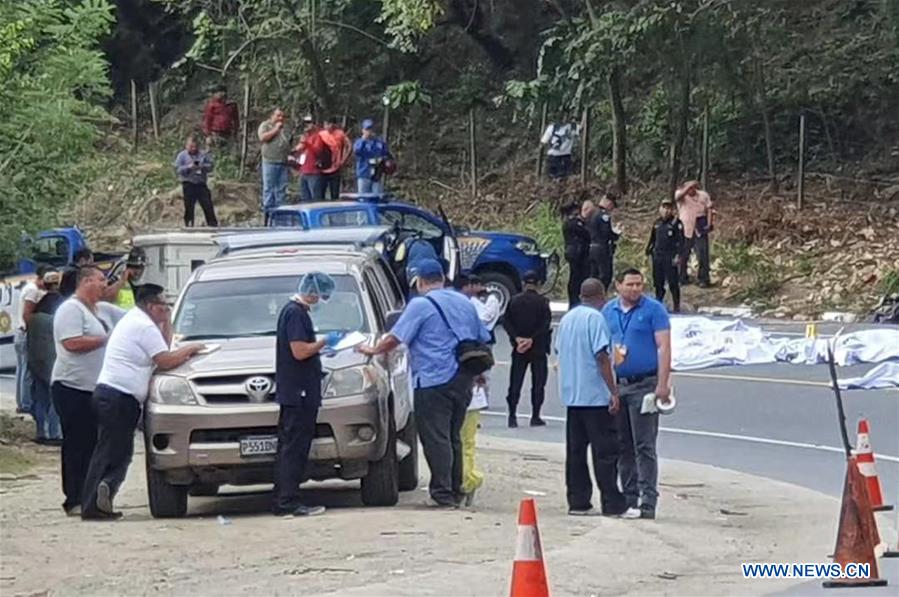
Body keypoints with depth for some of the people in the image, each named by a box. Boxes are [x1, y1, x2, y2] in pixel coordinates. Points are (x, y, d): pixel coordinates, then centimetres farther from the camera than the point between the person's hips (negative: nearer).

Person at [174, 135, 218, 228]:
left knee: (208, 206, 0)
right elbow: (177, 169, -4)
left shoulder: (203, 154, 9)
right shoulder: (182, 156, 3)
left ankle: (213, 224, 4)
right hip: (188, 184, -2)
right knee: (189, 207, -1)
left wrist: (202, 166, -13)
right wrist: (189, 167, -17)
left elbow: (211, 165, 6)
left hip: (201, 184, 2)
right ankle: (189, 226, 5)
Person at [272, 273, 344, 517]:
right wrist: (325, 342, -9)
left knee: (288, 449, 11)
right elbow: (299, 351, -20)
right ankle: (289, 502, -10)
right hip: (298, 392, -10)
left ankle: (282, 502, 13)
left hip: (291, 393, 10)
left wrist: (321, 348, 16)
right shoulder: (296, 313, -14)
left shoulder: (293, 311, 18)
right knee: (295, 449, -9)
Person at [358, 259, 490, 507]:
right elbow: (483, 340, 20)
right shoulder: (465, 303, 15)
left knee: (435, 438, -5)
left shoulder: (420, 305, -6)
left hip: (434, 381, -7)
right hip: (463, 380, 7)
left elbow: (395, 338, -9)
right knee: (453, 437, 15)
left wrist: (373, 350, 7)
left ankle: (443, 493, -9)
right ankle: (456, 491, 16)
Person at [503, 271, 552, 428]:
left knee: (515, 382, 6)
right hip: (538, 348, -2)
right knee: (538, 382, 5)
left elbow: (506, 322, -4)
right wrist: (532, 339, -15)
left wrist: (517, 338, -9)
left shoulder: (514, 301, 3)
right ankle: (535, 416, 2)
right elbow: (546, 323, -14)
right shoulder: (542, 301, -6)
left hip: (519, 349, 2)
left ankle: (512, 416, 0)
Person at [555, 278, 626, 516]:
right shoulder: (596, 318, -12)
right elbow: (602, 357, -17)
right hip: (595, 395, -8)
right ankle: (612, 504, -6)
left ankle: (578, 502, 9)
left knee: (575, 450, 9)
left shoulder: (567, 318, 12)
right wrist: (614, 391, -16)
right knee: (605, 451, -5)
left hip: (571, 394, 8)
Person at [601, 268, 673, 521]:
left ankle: (647, 502, -9)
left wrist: (662, 384, -17)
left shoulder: (654, 310, -4)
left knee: (644, 446, -8)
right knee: (623, 447, 10)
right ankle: (629, 498, 16)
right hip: (616, 386, 6)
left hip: (643, 386, -6)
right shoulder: (608, 311, 12)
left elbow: (664, 347, -9)